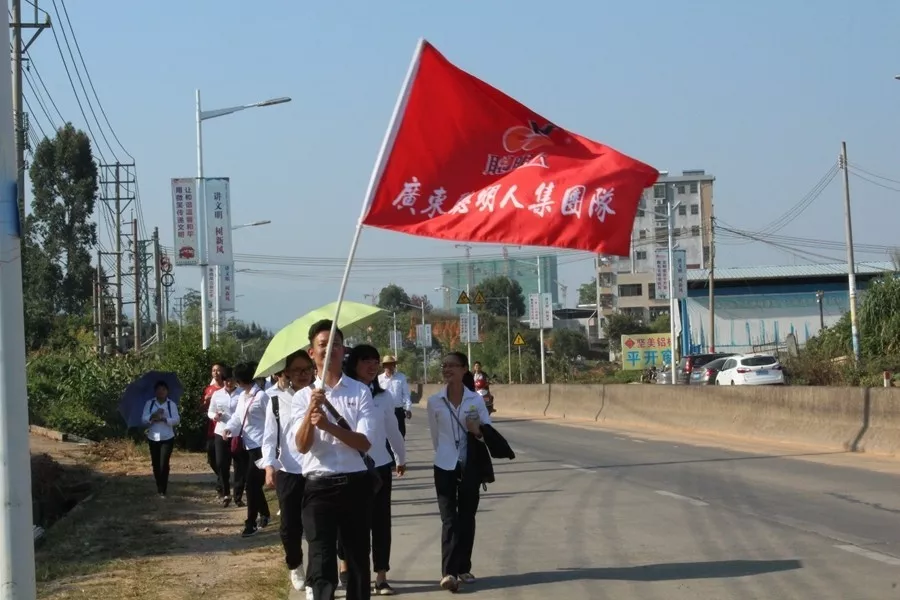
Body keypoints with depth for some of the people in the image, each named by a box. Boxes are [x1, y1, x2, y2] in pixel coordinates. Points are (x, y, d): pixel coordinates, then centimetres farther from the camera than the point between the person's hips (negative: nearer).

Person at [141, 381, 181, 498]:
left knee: (164, 464, -10)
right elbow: (144, 419, -3)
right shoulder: (149, 403, 5)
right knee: (155, 464, 8)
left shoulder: (172, 404, 2)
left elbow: (177, 419, -7)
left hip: (167, 438, -2)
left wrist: (164, 419, -21)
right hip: (153, 438, 2)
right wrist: (153, 416, -22)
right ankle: (159, 488, 23)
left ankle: (162, 491, -7)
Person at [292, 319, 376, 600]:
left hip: (355, 484, 1)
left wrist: (329, 425, -21)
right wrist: (311, 410, -24)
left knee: (358, 559, 10)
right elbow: (302, 446, -8)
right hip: (318, 485, 0)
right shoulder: (303, 396, 4)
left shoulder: (360, 392, 2)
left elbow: (365, 443, -8)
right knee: (321, 563, -6)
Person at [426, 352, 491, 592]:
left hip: (470, 466, 1)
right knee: (449, 519, -8)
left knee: (467, 518, 8)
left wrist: (478, 431, -20)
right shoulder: (435, 401, -3)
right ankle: (448, 572, -15)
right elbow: (435, 436, 10)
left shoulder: (475, 399, -4)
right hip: (445, 466, -1)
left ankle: (463, 568, 18)